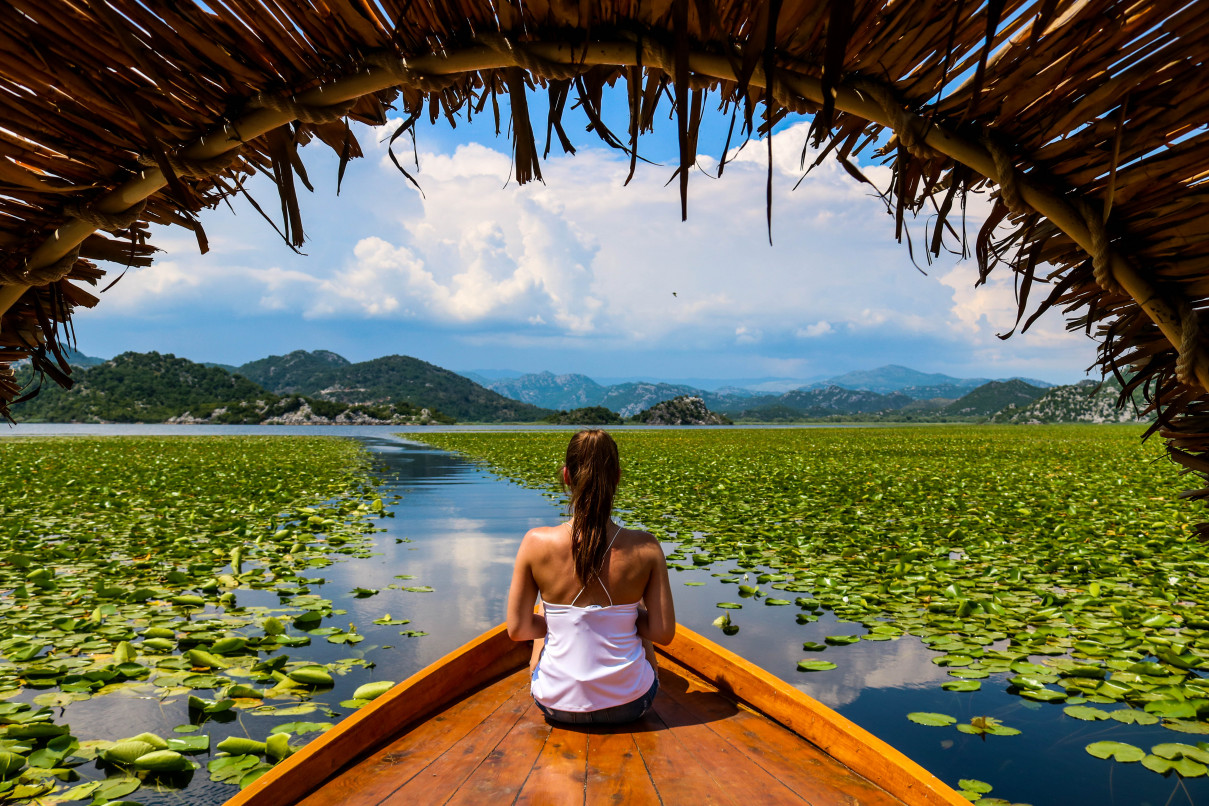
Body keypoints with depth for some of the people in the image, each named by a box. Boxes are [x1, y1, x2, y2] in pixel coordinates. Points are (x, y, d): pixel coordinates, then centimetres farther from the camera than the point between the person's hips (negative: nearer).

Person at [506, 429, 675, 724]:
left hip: (558, 705, 0)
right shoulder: (645, 549, -17)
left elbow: (517, 629, -9)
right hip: (629, 706, 0)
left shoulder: (537, 543, -18)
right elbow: (664, 632, -10)